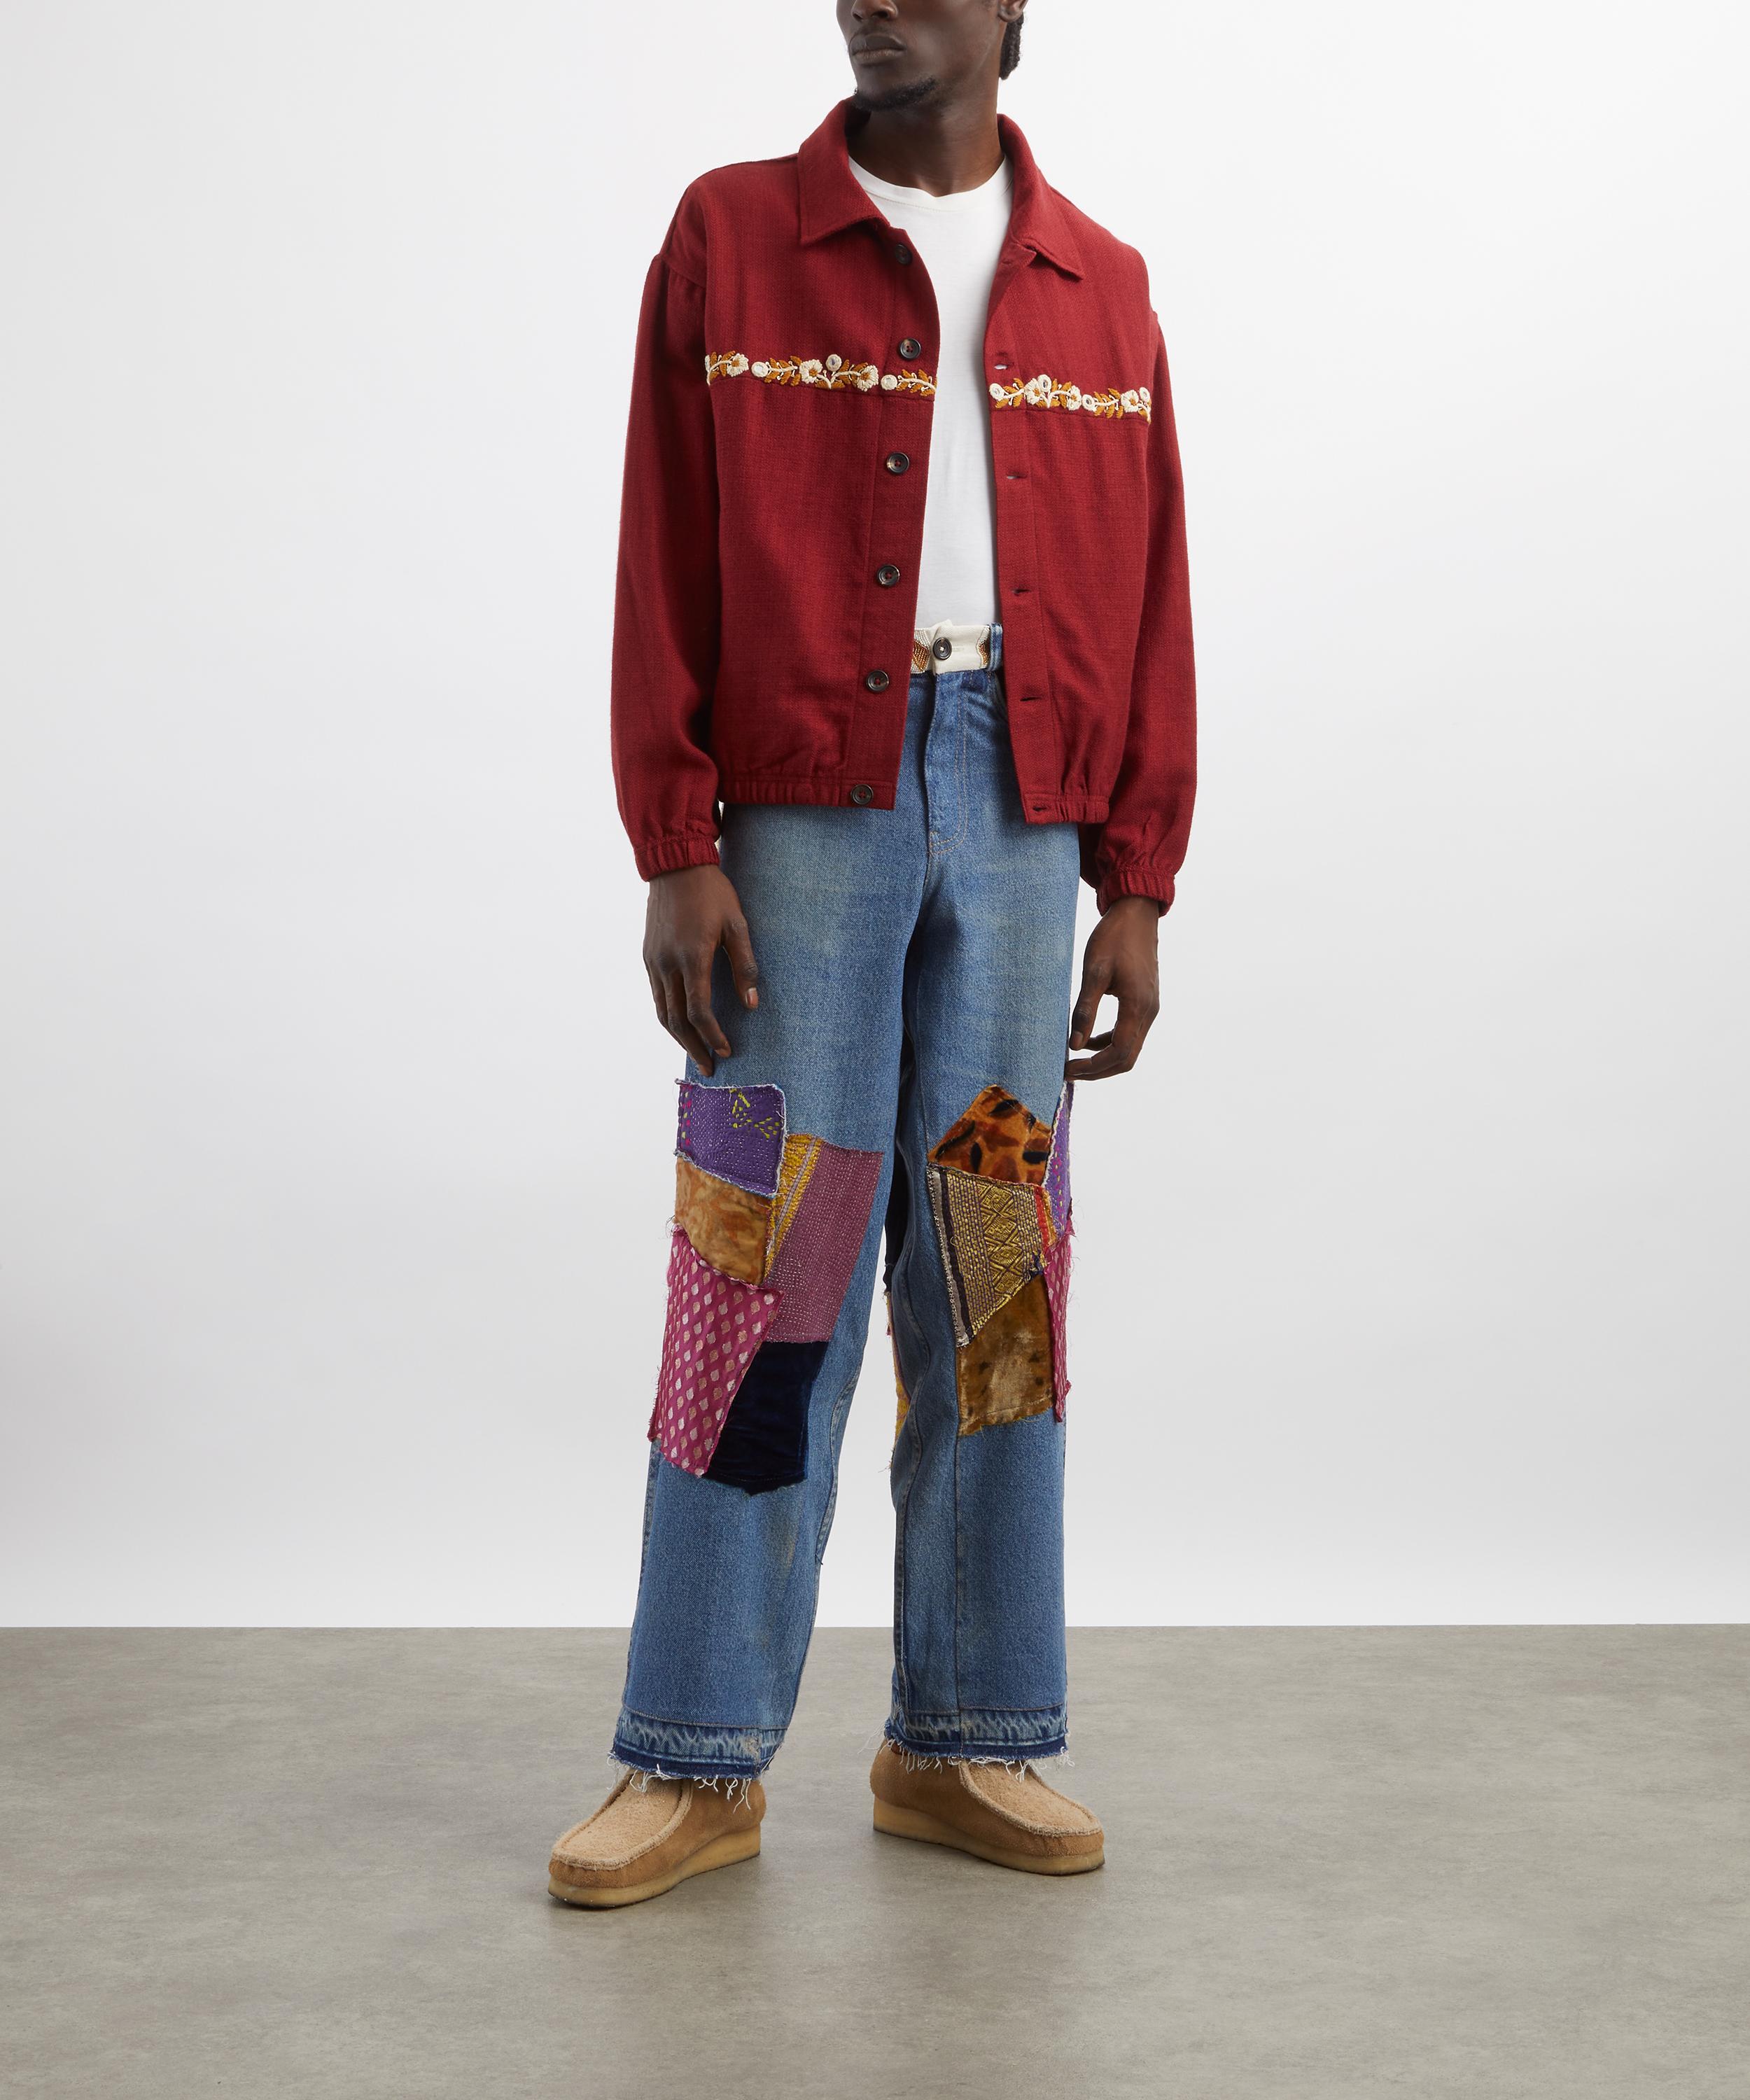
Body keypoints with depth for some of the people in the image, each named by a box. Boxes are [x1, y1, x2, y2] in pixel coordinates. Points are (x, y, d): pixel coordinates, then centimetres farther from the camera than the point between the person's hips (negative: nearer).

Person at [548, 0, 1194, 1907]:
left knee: (993, 1272, 4)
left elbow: (1146, 598, 12)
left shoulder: (1098, 286, 14)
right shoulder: (730, 238, 7)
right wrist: (673, 851, -8)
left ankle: (962, 1742, 16)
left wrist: (1137, 884, 6)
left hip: (1018, 814, 3)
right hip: (800, 803, -2)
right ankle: (699, 1762, 8)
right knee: (765, 1261, -3)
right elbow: (662, 564, 1)